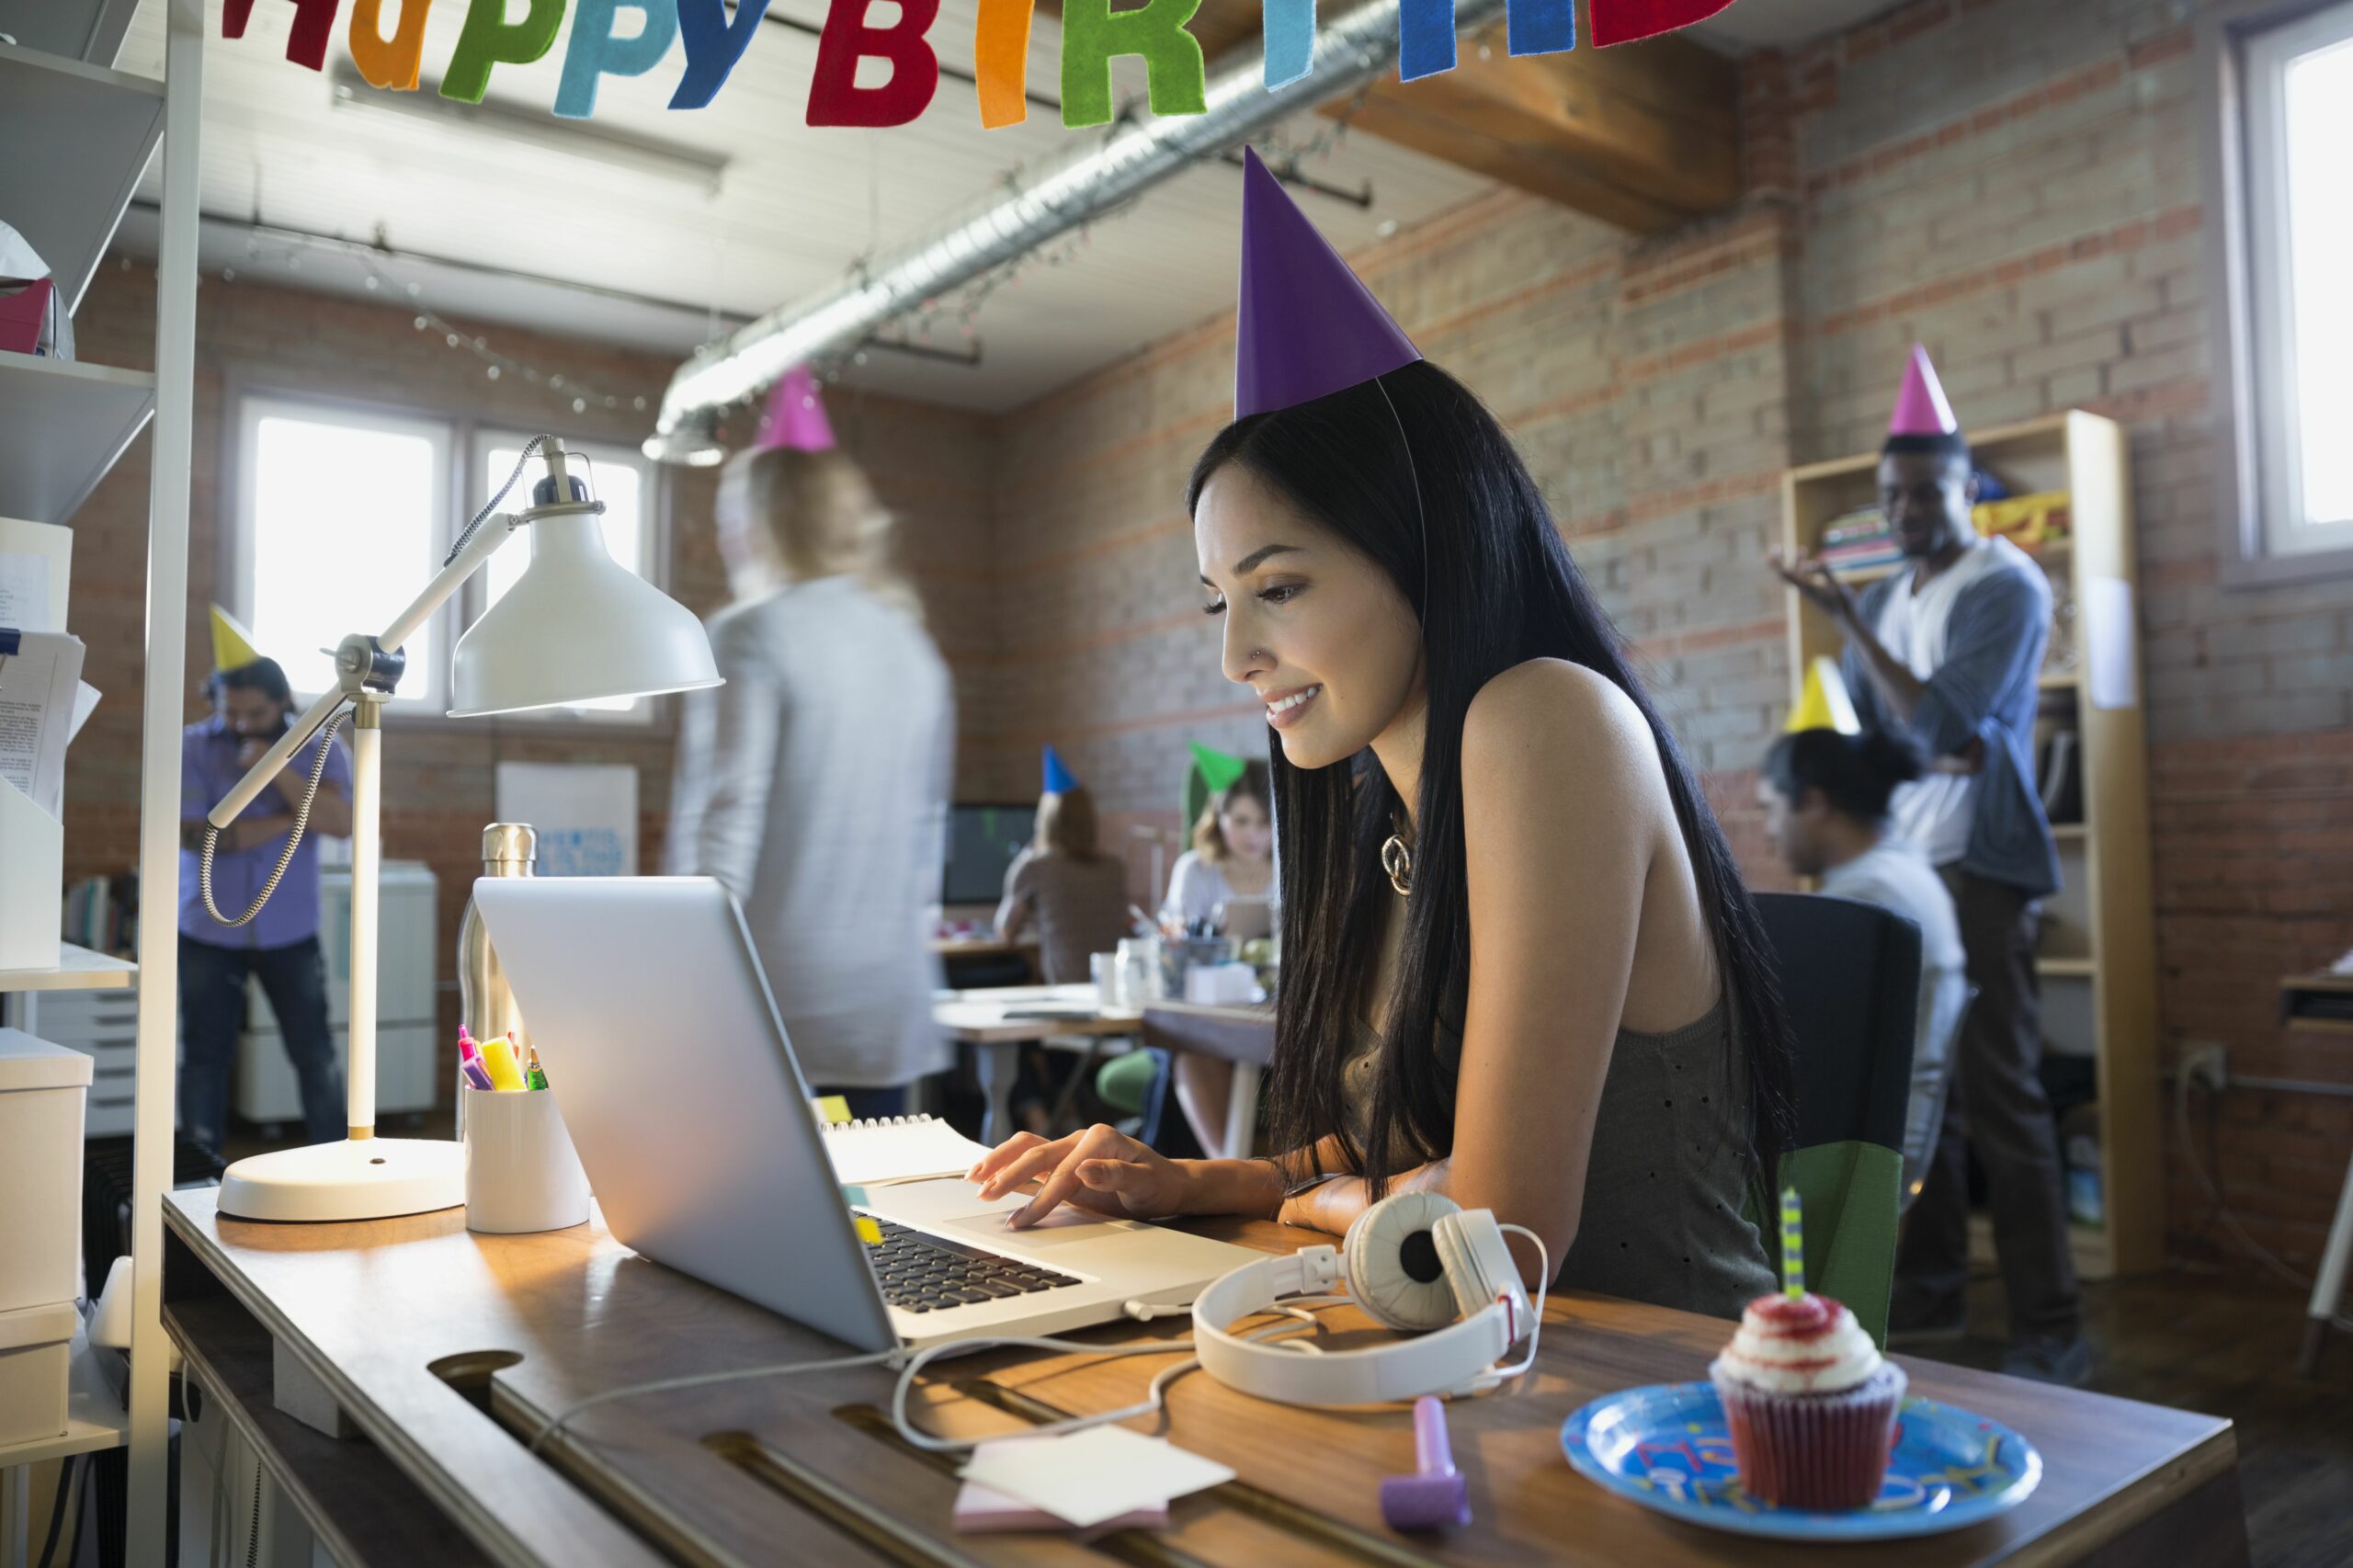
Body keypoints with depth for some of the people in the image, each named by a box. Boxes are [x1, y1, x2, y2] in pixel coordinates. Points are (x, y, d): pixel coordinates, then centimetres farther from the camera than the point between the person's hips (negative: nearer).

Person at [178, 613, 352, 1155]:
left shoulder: (321, 746, -4)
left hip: (290, 933, 0)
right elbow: (198, 835, -17)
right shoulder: (193, 746, -7)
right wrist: (292, 818, -15)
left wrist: (277, 768, -25)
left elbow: (340, 823, -18)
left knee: (315, 1056, 2)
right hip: (207, 932, 0)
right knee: (205, 1060, 9)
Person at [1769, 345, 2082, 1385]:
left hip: (1976, 869, -6)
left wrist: (1847, 623, -15)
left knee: (1999, 1094, -6)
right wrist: (1937, 753, -7)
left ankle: (2050, 1331, 3)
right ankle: (1930, 1295, 21)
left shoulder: (2007, 588, -5)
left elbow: (1939, 723, -16)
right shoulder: (1881, 603, 16)